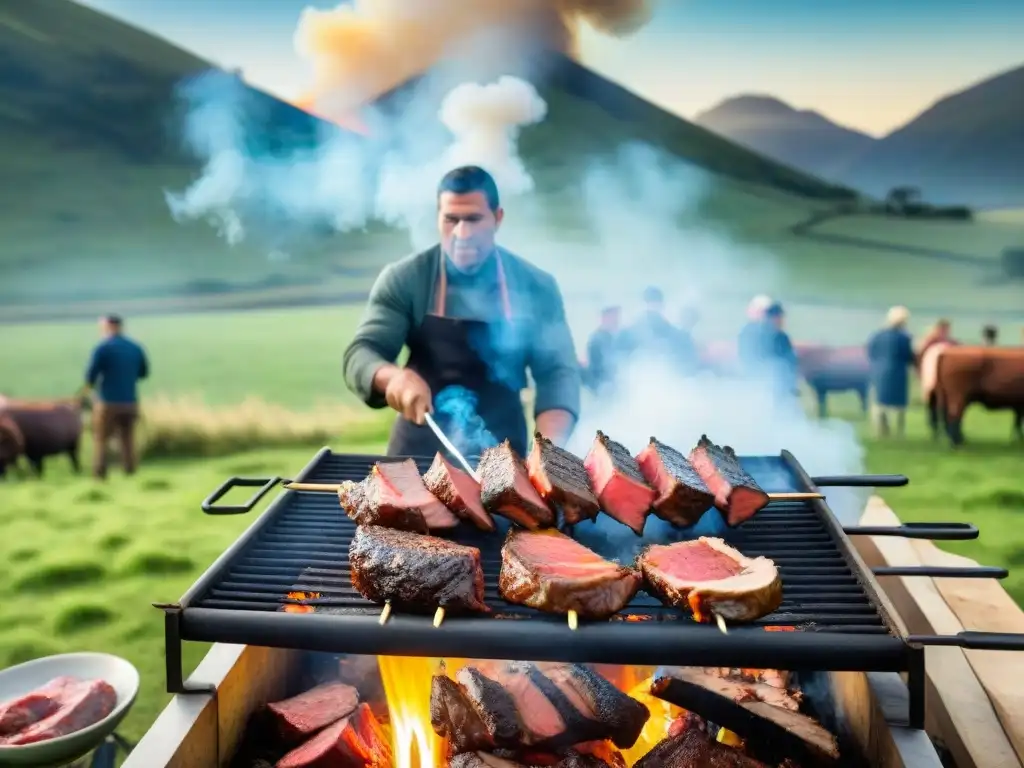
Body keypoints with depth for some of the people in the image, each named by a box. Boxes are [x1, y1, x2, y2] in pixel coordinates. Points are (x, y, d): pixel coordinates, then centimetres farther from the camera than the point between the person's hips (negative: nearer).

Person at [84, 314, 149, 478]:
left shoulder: (103, 348, -9)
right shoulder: (136, 348, 5)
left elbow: (91, 375, -9)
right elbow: (144, 372, 15)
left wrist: (90, 385, 12)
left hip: (108, 402, -4)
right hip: (130, 402, 4)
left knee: (101, 439, 5)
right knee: (127, 440, 13)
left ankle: (99, 475, 2)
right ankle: (130, 473, 12)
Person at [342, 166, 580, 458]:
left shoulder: (536, 288, -5)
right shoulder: (402, 279, -7)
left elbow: (557, 370, -8)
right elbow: (361, 353, -11)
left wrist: (549, 449, -25)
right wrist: (395, 376, -35)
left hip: (502, 454, 1)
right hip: (419, 449, 0)